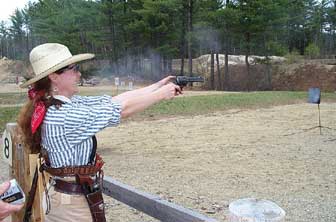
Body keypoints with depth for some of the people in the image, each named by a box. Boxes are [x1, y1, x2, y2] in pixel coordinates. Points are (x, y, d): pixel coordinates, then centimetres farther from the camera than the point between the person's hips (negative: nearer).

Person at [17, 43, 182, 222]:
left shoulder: (67, 103, -1)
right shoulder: (62, 115, -26)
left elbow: (113, 100, -1)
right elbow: (122, 109, -22)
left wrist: (157, 85, -1)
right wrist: (161, 94, -11)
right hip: (73, 203, -8)